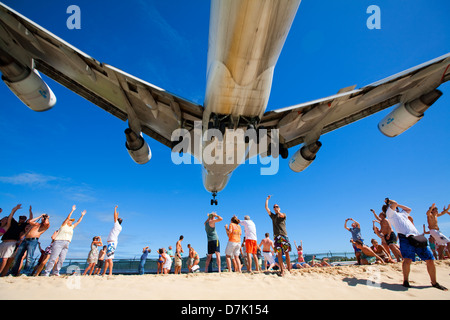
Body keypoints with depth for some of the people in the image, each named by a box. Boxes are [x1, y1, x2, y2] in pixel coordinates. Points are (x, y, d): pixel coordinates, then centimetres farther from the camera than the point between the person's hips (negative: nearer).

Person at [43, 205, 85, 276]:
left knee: (61, 260, -2)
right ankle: (46, 272, -7)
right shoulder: (64, 225, 8)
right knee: (53, 258, -11)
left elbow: (78, 222, 29)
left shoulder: (72, 227, 23)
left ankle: (55, 271, 4)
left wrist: (82, 215, 27)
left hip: (66, 244, 6)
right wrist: (72, 210, -6)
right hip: (59, 242, -6)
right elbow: (68, 218, -3)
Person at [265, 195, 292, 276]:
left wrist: (278, 211, -5)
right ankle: (282, 270, -3)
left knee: (287, 253, -3)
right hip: (276, 236, 1)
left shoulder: (283, 214, 14)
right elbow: (266, 208, 13)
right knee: (279, 253, -5)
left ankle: (289, 269, 2)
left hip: (284, 235, -1)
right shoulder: (273, 216, 18)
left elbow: (281, 215, -12)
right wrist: (267, 199, 17)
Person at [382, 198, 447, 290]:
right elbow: (394, 203, -4)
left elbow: (409, 209, 46)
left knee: (430, 260, 5)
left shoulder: (401, 213, 33)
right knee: (407, 260, -22)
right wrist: (388, 201, 14)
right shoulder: (389, 212, 9)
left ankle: (434, 282, 22)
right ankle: (406, 281, -5)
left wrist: (398, 204, 40)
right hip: (405, 237, -7)